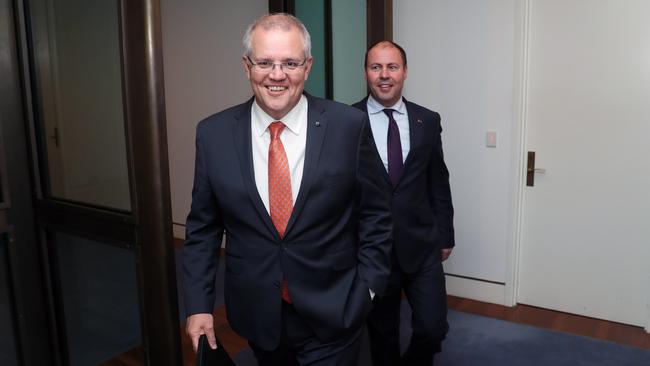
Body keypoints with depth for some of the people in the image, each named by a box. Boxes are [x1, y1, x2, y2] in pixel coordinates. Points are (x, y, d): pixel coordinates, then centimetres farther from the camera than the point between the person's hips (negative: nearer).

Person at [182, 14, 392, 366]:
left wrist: (367, 287, -4)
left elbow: (375, 215, -3)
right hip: (256, 312, 3)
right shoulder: (213, 133, -6)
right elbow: (203, 227, 1)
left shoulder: (349, 125, -11)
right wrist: (198, 305, -2)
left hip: (333, 313, -2)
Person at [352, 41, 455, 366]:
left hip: (422, 245, 2)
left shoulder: (428, 121, 2)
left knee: (433, 328, 3)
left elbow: (439, 183, 9)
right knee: (382, 332, 14)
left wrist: (445, 236, 10)